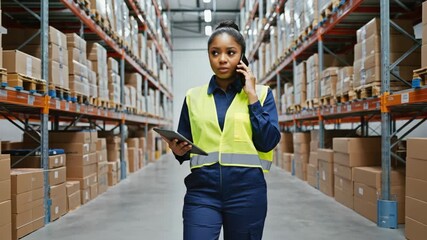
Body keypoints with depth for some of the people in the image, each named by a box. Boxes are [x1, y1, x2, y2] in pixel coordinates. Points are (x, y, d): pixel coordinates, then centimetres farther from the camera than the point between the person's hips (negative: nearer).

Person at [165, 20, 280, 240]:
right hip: (202, 190, 1)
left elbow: (268, 142, -7)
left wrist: (252, 96, -8)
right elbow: (185, 144, 12)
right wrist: (179, 150, -10)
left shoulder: (261, 93, 4)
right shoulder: (193, 97, 8)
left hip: (247, 190, 0)